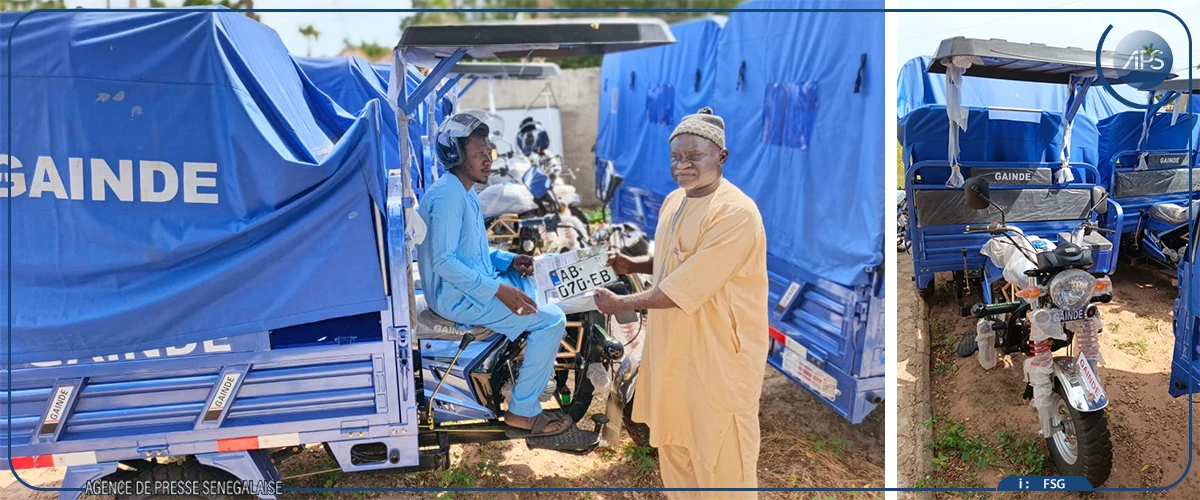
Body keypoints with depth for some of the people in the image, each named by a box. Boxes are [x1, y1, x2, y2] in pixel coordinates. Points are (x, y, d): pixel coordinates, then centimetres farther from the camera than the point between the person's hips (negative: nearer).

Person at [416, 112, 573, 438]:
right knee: (551, 320, -16)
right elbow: (443, 261, -27)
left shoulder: (466, 194, 12)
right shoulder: (447, 196, -21)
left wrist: (510, 261, 3)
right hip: (457, 297, -11)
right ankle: (522, 413, -7)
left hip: (477, 282, 11)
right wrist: (498, 290, -28)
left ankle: (542, 365, 28)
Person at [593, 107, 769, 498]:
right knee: (673, 441, 21)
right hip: (674, 345, 9)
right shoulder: (673, 201, 6)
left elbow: (684, 289, -25)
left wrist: (622, 304, -15)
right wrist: (634, 266, 3)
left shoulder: (736, 213, -24)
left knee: (722, 455, 4)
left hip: (721, 352, -9)